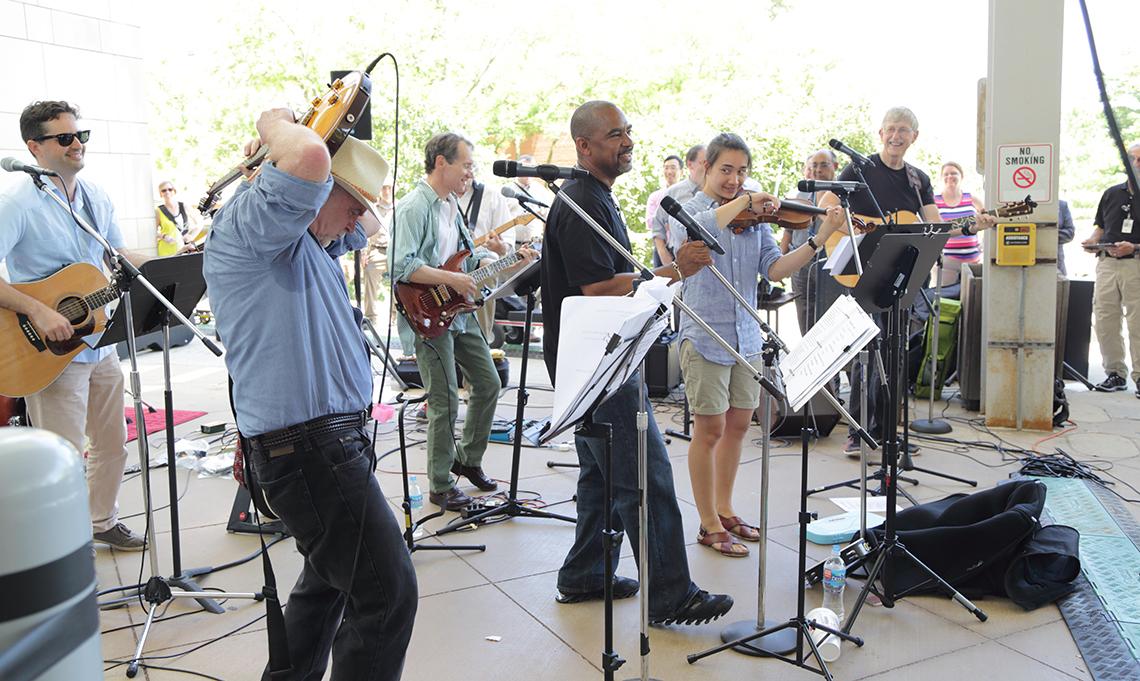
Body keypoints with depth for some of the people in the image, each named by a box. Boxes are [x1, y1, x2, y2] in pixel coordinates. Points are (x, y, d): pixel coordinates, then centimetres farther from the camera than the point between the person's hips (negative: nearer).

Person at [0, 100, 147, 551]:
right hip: (50, 353, -7)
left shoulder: (95, 198, 8)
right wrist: (37, 311, -29)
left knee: (113, 445, 17)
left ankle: (102, 522, 36)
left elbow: (118, 255, 19)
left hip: (100, 344, 7)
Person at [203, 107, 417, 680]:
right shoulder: (248, 222, -14)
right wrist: (275, 123, -12)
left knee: (330, 579, 24)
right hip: (307, 445, -11)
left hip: (329, 436, 11)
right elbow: (308, 158, -34)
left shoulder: (306, 239, 16)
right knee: (387, 592, -7)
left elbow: (370, 225, 34)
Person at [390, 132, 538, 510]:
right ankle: (441, 486, 9)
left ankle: (467, 458, 31)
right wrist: (452, 279, -24)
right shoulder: (414, 207, -14)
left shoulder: (452, 205, 15)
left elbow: (471, 255, 20)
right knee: (445, 404, -6)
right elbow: (402, 266, -24)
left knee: (488, 384, 13)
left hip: (460, 313, 9)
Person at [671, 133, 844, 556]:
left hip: (746, 335, 5)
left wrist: (819, 239, -13)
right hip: (705, 335, -5)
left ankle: (725, 512, 29)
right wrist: (743, 201, -26)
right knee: (710, 429, 0)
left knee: (739, 423, 13)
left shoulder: (755, 219, 8)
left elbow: (774, 270, -2)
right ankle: (709, 525, 13)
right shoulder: (687, 211, -4)